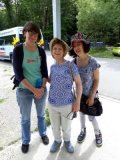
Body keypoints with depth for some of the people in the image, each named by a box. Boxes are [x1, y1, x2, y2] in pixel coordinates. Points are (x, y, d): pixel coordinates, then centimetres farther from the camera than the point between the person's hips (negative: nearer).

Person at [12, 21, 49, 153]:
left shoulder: (41, 51, -1)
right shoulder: (18, 49, -11)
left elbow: (45, 71, 1)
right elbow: (18, 73, -16)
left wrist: (42, 88, -14)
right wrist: (33, 89, -20)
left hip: (41, 89, 3)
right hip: (24, 90, -2)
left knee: (41, 114, 21)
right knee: (25, 118, 14)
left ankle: (43, 134, 46)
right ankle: (25, 141, 38)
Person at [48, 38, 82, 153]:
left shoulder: (71, 66, -12)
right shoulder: (52, 67, 0)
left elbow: (78, 84, -9)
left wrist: (77, 102, -10)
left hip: (67, 104, -3)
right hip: (52, 104, 3)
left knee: (66, 127, 19)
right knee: (55, 127, 21)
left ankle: (67, 141, 48)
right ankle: (57, 140, 49)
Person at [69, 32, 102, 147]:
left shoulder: (92, 61, -19)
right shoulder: (73, 62, -8)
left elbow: (96, 80, -13)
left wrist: (92, 96, -15)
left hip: (89, 95, -3)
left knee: (91, 116, 9)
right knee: (81, 113, 20)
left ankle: (98, 133, 39)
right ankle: (83, 131, 47)